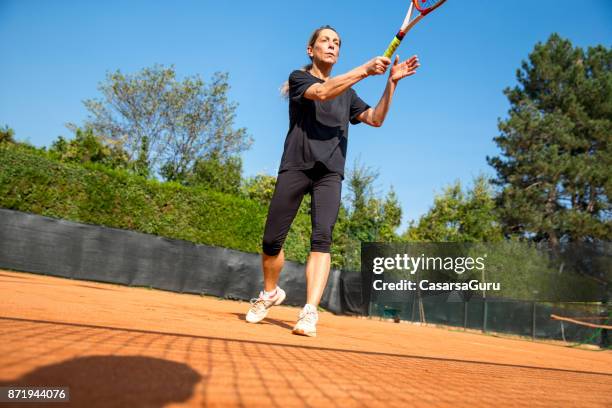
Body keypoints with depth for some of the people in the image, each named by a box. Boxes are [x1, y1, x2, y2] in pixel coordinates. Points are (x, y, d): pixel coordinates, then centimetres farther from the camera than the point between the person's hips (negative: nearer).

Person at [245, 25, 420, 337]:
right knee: (271, 241, -1)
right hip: (295, 166, -2)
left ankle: (309, 313, -24)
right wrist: (365, 69, -17)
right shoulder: (298, 78, 9)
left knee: (322, 238, -18)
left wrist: (391, 82, 2)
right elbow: (322, 92, -13)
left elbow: (376, 119, 12)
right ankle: (270, 293, 26)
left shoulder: (346, 92, 22)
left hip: (330, 172, 2)